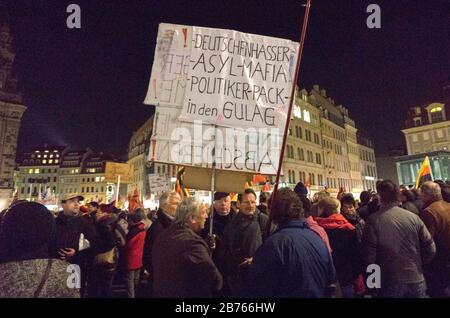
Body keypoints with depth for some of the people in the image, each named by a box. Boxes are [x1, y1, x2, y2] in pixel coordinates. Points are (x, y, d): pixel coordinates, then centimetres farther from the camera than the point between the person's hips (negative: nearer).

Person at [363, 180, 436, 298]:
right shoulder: (413, 217, -6)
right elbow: (431, 248, 0)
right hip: (416, 279, 3)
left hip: (390, 280, -2)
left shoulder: (374, 220, -15)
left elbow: (370, 254, -14)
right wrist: (418, 265, 17)